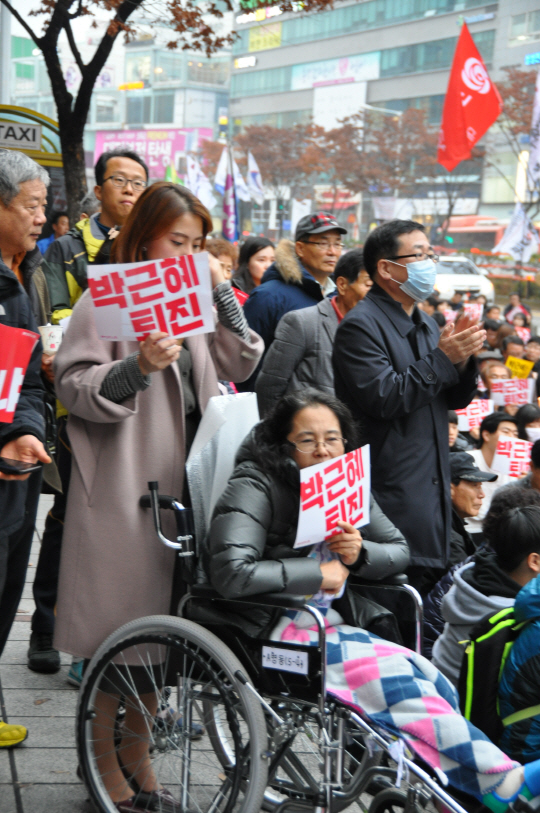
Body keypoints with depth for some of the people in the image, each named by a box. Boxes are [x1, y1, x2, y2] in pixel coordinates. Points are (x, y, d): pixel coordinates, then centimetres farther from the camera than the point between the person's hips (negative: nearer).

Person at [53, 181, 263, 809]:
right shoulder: (107, 298, -5)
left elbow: (240, 364, 10)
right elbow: (74, 386, -13)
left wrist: (223, 294, 1)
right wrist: (139, 367, -28)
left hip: (179, 481, 7)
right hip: (121, 485, -7)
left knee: (156, 619, 13)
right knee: (115, 624, -2)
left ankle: (137, 752, 26)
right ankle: (104, 760, 12)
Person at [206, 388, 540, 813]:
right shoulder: (256, 488, -11)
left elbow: (399, 550, 17)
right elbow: (230, 572, -25)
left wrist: (360, 553, -7)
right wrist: (316, 573, -16)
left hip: (331, 626, 7)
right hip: (274, 632, -7)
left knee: (433, 681, -16)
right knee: (394, 675, -23)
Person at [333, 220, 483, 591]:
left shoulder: (425, 323, 16)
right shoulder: (361, 325, -11)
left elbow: (456, 399, 18)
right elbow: (385, 399, -21)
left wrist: (463, 359, -3)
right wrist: (442, 358, -17)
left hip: (434, 484, 9)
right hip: (392, 488, -9)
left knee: (433, 585, 13)